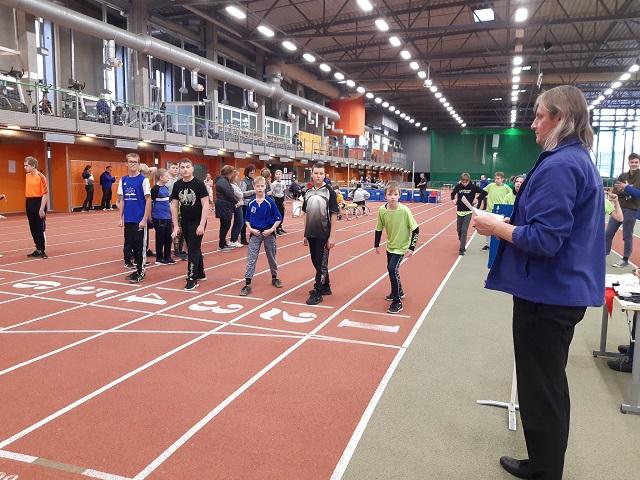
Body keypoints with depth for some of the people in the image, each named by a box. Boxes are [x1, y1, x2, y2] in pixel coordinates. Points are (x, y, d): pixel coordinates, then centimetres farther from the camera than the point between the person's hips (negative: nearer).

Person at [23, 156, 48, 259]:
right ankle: (38, 249, 22)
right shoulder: (27, 176, 10)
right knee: (33, 228, 12)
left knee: (40, 228, -2)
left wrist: (42, 208, -18)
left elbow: (45, 193, -14)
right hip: (29, 203, 8)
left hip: (38, 202, -8)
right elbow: (28, 190, 18)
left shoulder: (40, 176, -12)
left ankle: (41, 251, 6)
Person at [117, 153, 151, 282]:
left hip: (140, 220, -5)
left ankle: (140, 272, 12)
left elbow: (148, 200, -8)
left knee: (140, 246, 1)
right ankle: (137, 270, 23)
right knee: (129, 244, 11)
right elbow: (122, 200, 13)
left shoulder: (143, 180, -7)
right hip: (128, 220, 5)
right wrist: (121, 218, 7)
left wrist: (145, 219, -12)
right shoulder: (123, 180, 8)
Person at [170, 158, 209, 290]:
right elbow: (174, 206, 4)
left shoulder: (199, 184, -13)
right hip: (184, 221, 5)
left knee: (193, 249, -6)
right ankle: (200, 273, 30)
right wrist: (176, 226, 0)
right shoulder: (177, 185, 1)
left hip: (197, 221, -5)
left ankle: (192, 278, 1)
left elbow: (205, 205, -15)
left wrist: (202, 225, -19)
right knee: (193, 248, 15)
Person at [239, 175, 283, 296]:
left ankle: (274, 278, 34)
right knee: (251, 259, -3)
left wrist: (271, 230, -14)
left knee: (271, 257, 14)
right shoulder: (251, 203, -1)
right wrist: (250, 229, -9)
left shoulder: (270, 202, -9)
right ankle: (247, 284, -2)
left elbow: (278, 218, -5)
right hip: (255, 233, 1)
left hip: (268, 233, -1)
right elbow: (247, 219, 7)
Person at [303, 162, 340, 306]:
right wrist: (305, 234, 11)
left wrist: (332, 236, -11)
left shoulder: (329, 191, -7)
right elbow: (305, 214, 12)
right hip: (311, 234, 5)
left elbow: (333, 215, -8)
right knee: (316, 262, 15)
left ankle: (317, 292, 10)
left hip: (323, 234, -5)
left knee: (321, 263, 1)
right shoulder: (308, 192, 6)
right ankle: (325, 287, 32)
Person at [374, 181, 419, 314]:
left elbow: (415, 229, -16)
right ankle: (398, 292, 45)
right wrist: (376, 245, 10)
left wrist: (411, 248, -17)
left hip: (402, 246, -5)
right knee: (392, 269, 19)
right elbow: (379, 228, 3)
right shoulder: (382, 210, -13)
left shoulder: (404, 210, -24)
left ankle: (397, 303, -6)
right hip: (390, 245, 5)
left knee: (392, 269, -17)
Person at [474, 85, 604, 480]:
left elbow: (544, 239, -26)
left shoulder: (559, 165, -20)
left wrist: (497, 227, -13)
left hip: (547, 295, -10)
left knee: (540, 389, 4)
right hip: (566, 291, 11)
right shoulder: (582, 161, 12)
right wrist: (512, 222, 12)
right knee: (551, 384, 22)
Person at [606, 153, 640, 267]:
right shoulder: (623, 176, 11)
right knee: (608, 233, 6)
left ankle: (625, 260, 12)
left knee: (627, 236, 2)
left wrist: (626, 187, -17)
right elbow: (615, 191, 2)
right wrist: (628, 191, -12)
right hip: (619, 208, 5)